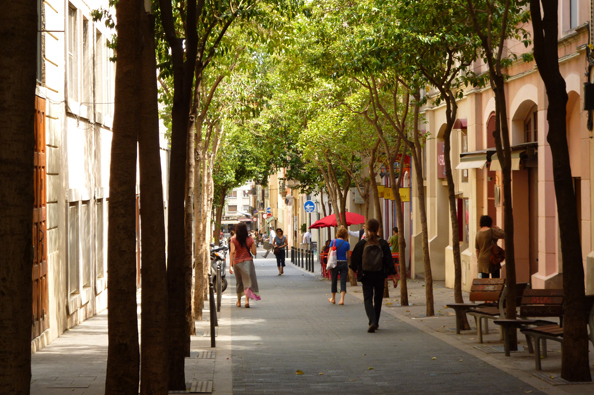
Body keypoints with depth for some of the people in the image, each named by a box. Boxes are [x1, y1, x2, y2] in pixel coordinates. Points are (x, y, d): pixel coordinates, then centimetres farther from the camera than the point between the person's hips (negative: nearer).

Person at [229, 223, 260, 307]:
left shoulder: (234, 240, -6)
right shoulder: (250, 240, -3)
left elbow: (232, 252, -14)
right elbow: (254, 252, -3)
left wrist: (230, 265, -15)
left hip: (237, 262, 1)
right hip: (248, 261, -1)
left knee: (239, 281, 16)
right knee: (248, 281, -1)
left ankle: (239, 301, 26)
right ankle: (247, 300, -19)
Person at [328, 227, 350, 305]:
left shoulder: (333, 241, -5)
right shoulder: (346, 244, -3)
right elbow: (348, 256, 3)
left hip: (335, 263, 0)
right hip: (344, 263, 0)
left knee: (334, 281, 14)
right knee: (343, 282, 1)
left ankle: (333, 299, 27)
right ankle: (342, 299, -13)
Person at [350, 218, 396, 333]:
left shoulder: (361, 244, -7)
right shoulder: (383, 244, -6)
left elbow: (354, 259, 2)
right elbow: (388, 260, -5)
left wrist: (354, 269, 21)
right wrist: (392, 274, 1)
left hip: (366, 276, -1)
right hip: (380, 276, 1)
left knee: (368, 299, 0)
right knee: (378, 298, 17)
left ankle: (372, 321, -22)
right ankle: (375, 322, 28)